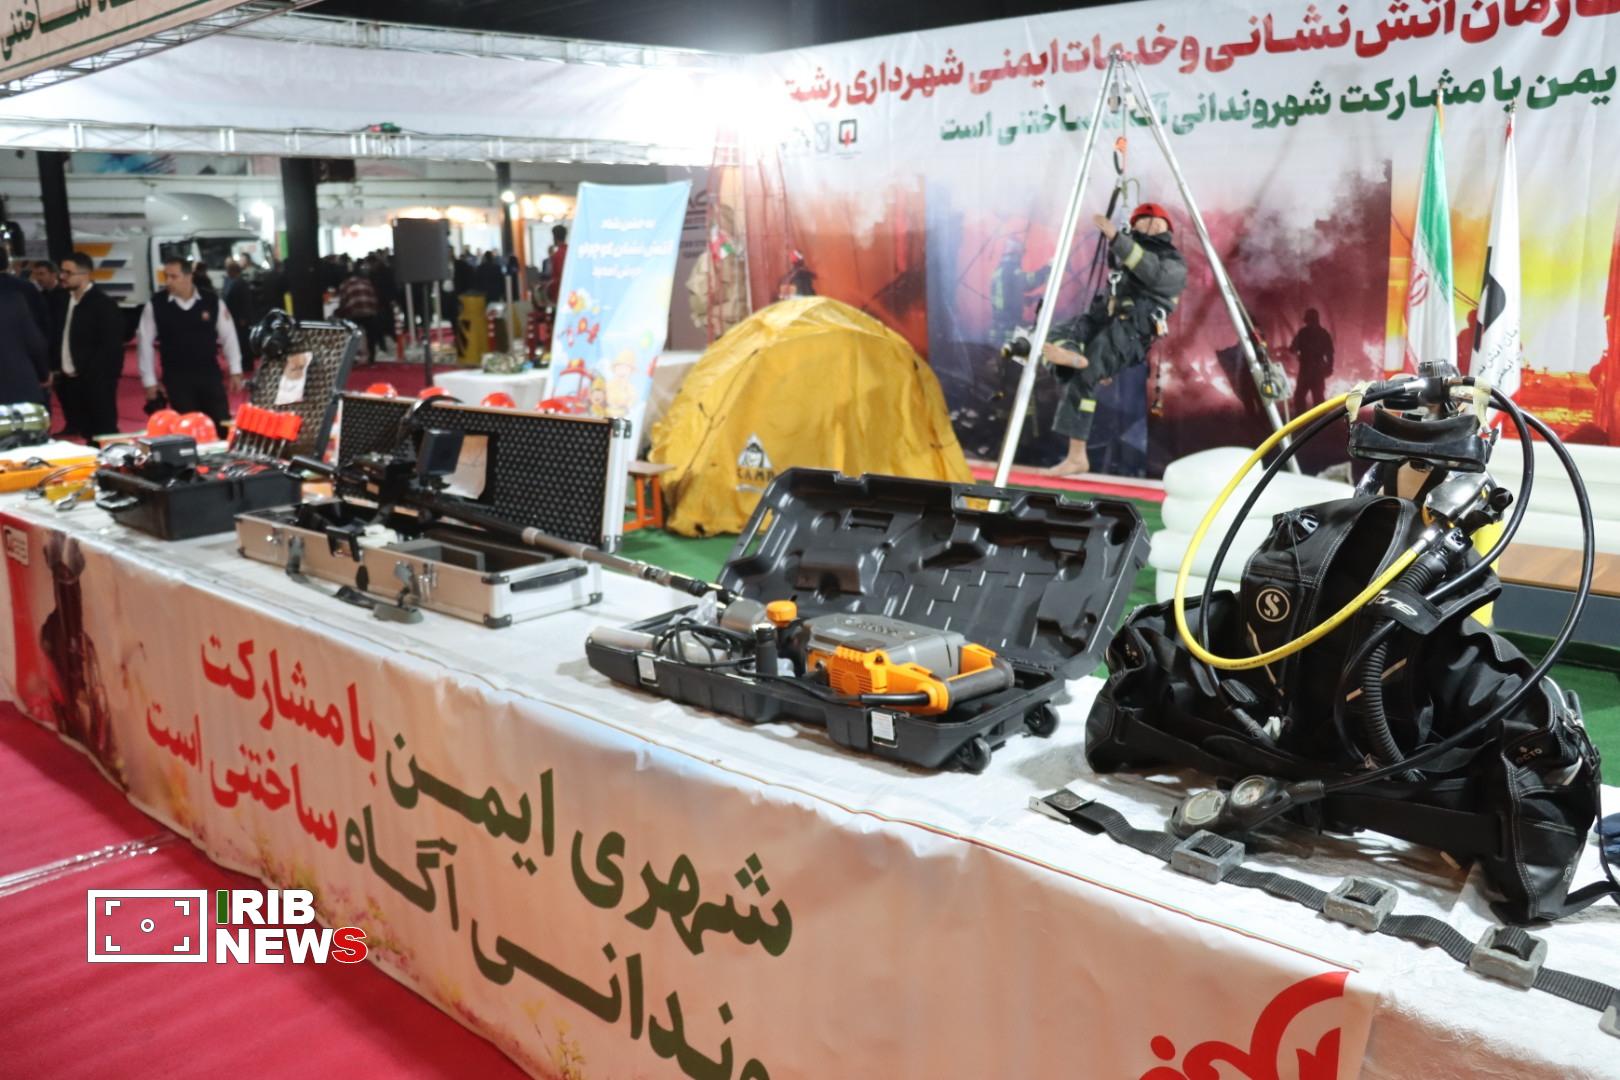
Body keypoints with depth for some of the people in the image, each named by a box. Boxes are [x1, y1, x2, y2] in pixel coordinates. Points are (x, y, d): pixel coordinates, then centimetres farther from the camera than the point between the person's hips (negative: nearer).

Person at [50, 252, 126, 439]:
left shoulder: (104, 304, -11)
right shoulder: (63, 301, 11)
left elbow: (109, 347, -15)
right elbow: (57, 339, 17)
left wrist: (83, 374, -16)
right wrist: (53, 369, 6)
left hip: (95, 382, -7)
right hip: (67, 380, 7)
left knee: (102, 435, -2)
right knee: (82, 434, 13)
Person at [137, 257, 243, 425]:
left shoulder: (213, 302, -4)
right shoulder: (155, 305, -4)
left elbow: (228, 336, 5)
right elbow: (145, 343, 2)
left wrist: (235, 372, 2)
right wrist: (149, 381, 0)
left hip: (210, 373, 0)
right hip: (177, 377, 0)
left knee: (221, 425, 1)